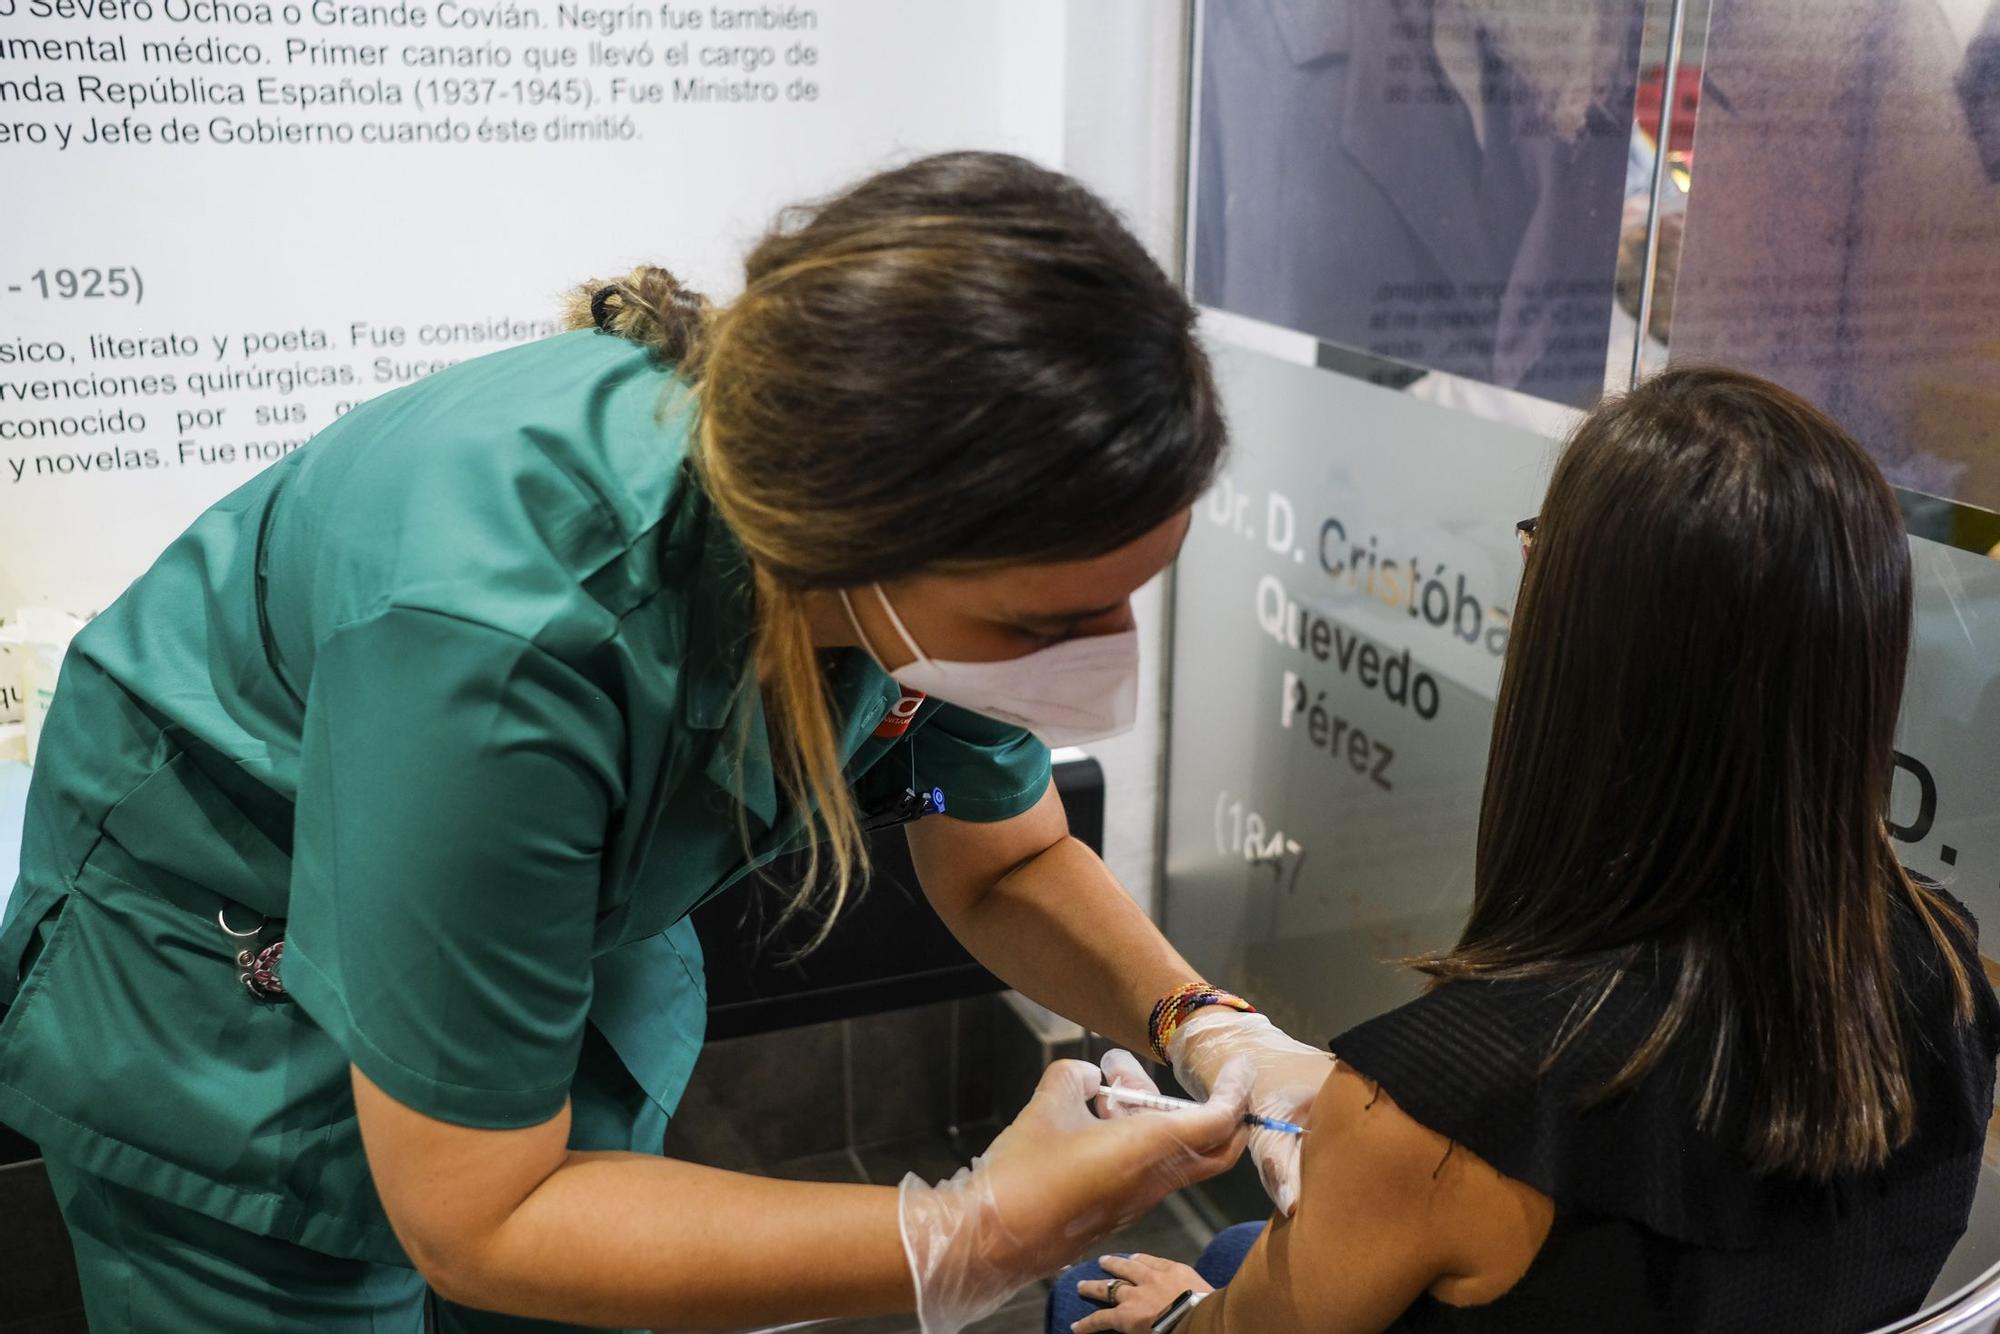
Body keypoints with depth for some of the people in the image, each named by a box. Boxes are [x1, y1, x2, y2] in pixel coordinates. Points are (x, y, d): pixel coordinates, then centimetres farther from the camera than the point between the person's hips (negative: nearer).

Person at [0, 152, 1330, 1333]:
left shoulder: (935, 535, -24)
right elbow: (471, 1220, -32)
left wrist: (1205, 1021, -23)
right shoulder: (498, 632, -43)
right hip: (228, 963, -4)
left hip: (570, 912, 5)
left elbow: (1005, 863, -4)